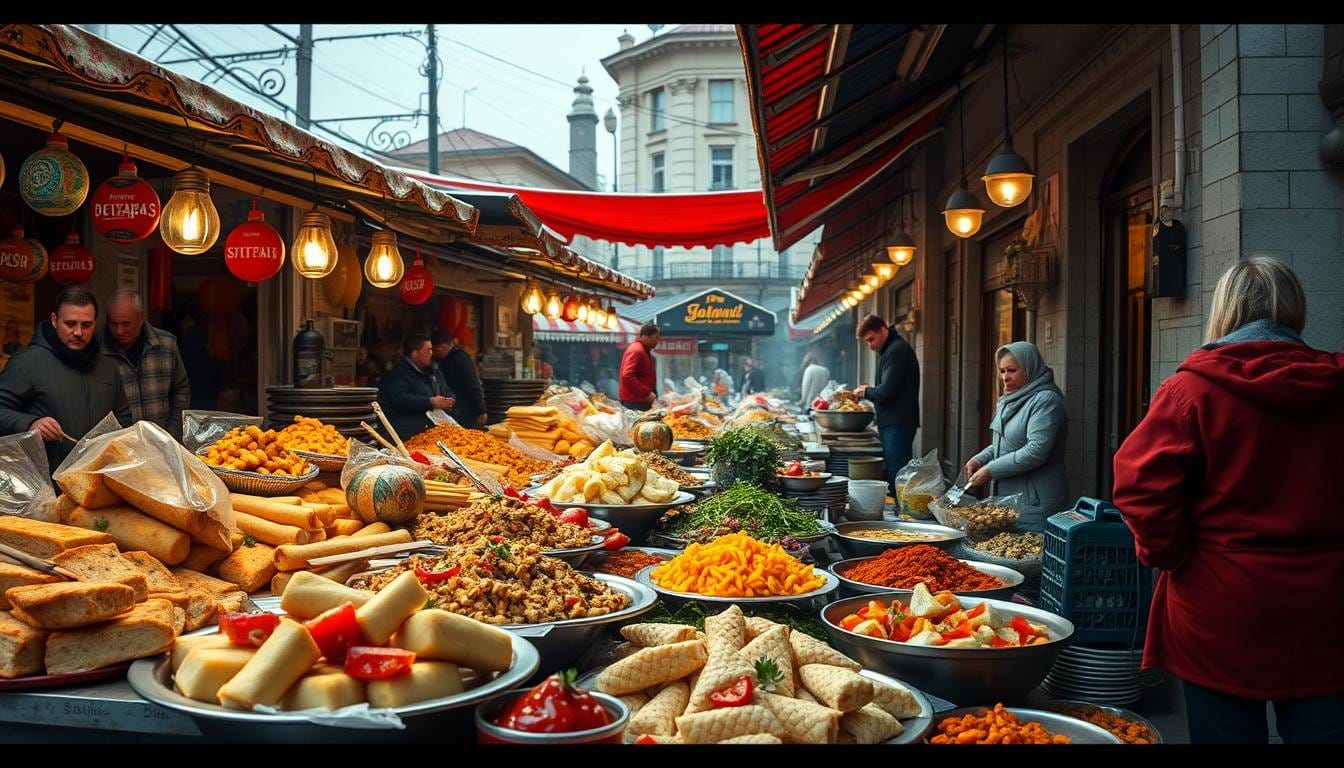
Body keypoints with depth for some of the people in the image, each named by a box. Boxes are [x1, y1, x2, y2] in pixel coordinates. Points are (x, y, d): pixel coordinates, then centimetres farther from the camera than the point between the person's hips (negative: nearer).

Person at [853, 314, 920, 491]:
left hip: (897, 425, -11)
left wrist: (866, 392, -3)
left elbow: (886, 392, -21)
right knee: (890, 472, 12)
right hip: (891, 423, 11)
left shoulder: (896, 350, -14)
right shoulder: (892, 349, 19)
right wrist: (870, 389, 8)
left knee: (897, 476, -9)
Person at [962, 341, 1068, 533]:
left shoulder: (1046, 400, -13)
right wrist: (980, 459, 5)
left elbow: (1036, 450, -22)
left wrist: (992, 470, -17)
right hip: (1006, 499, 8)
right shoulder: (1012, 400, 14)